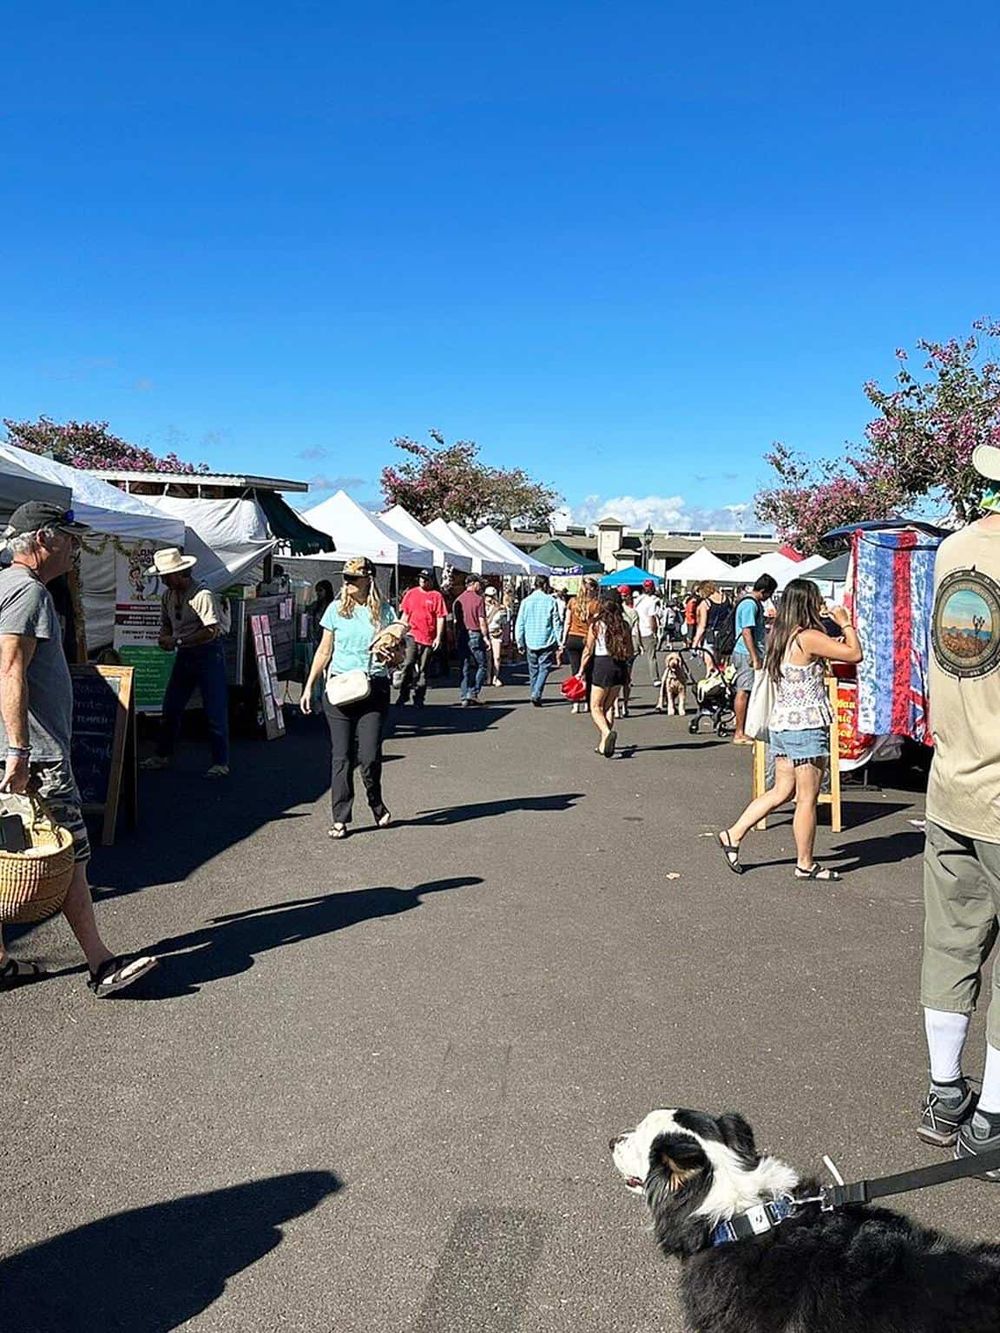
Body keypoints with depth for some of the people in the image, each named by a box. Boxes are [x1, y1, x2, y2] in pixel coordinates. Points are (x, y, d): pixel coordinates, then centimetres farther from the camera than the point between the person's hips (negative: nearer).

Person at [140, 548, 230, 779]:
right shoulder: (168, 596, 6)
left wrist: (178, 641, -22)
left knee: (215, 711, -3)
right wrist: (164, 639, -5)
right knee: (170, 708, 11)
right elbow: (166, 623, 18)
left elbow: (212, 631, -23)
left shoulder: (202, 595, -18)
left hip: (208, 654, -8)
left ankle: (221, 763, 5)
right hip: (184, 656, 8)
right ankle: (163, 756, 25)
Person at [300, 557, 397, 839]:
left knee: (369, 756, -6)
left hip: (374, 689, -1)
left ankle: (377, 805, 22)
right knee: (341, 756, 2)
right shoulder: (336, 609, 7)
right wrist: (309, 686, 10)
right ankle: (340, 819, 10)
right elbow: (324, 651, 12)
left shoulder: (384, 612, 4)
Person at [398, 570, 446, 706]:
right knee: (408, 663, -13)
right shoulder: (410, 593, 10)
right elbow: (405, 614, 15)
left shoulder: (436, 596, 3)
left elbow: (440, 618, 0)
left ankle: (419, 697, 14)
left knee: (423, 669, 5)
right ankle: (404, 694, -3)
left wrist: (438, 637, -6)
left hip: (429, 638, -1)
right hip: (412, 635, 1)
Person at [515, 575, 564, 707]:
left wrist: (520, 642, 11)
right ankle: (536, 694, -15)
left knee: (533, 669, 14)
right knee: (544, 668, 1)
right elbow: (557, 623, -4)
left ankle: (535, 695, 19)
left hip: (531, 642, 3)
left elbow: (519, 624, 4)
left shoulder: (526, 601, 1)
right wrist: (559, 641, 2)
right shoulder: (550, 601, -6)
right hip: (547, 642, -3)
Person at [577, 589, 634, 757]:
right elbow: (630, 652, 7)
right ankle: (603, 744, 14)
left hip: (602, 665, -4)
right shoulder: (625, 625, 3)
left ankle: (607, 732, -22)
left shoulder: (596, 623, -8)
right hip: (620, 667, 5)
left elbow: (588, 650, -6)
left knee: (595, 706, 4)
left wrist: (581, 671, 3)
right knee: (609, 706, 15)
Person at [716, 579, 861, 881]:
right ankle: (805, 864, 12)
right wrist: (846, 623, 1)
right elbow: (855, 654, -14)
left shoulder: (781, 636, 10)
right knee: (807, 798, 2)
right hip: (806, 727, -8)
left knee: (782, 791, 16)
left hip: (781, 723, 8)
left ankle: (734, 833, 15)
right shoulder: (809, 637, -16)